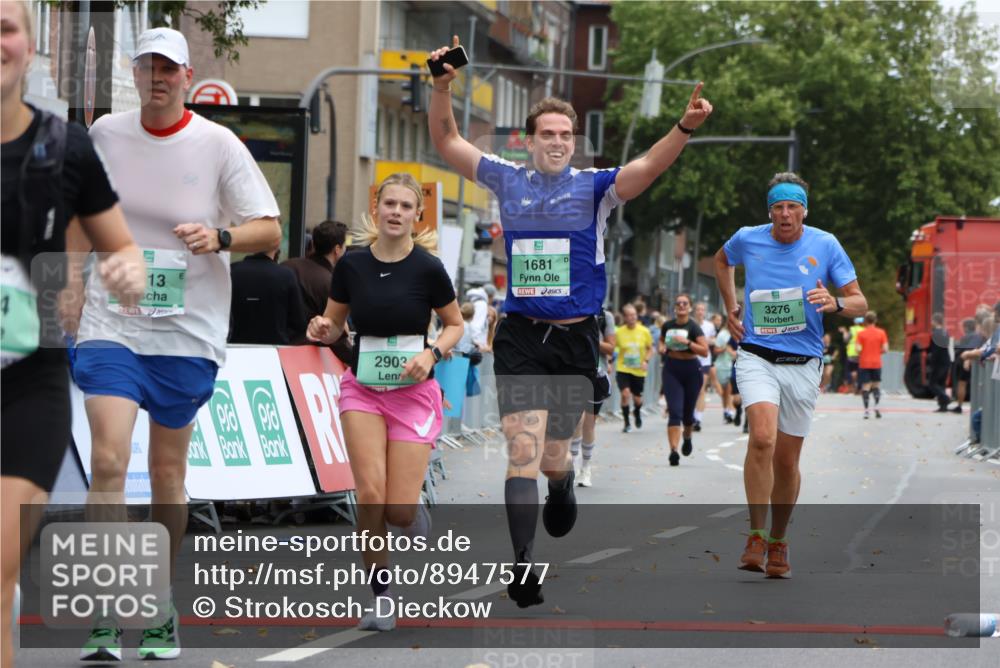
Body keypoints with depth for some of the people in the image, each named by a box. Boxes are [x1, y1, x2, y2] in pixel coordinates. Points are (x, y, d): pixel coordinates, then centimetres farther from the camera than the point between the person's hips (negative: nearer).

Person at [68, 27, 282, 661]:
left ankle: (162, 610, 25)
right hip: (111, 324, 1)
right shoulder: (105, 134, 4)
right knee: (108, 460, -15)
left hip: (187, 332, -1)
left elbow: (270, 230, -3)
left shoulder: (218, 144, -3)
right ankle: (107, 620, -13)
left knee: (168, 474, 8)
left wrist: (220, 237, -21)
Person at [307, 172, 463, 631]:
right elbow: (334, 324, 10)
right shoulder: (351, 265, -3)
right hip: (362, 390, 2)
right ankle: (381, 596, 0)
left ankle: (416, 515, 31)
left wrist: (432, 353, -15)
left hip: (413, 392, -2)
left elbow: (455, 324, 4)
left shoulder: (428, 268, -9)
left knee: (398, 511, -8)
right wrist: (323, 330, -12)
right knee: (370, 494, -16)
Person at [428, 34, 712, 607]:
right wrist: (442, 87, -8)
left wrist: (686, 128, -34)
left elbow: (648, 167, -16)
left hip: (576, 340, 0)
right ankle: (523, 567, -13)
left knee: (551, 458, 10)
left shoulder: (595, 187, 0)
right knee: (523, 453, -13)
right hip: (520, 339, 0)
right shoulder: (508, 180, 6)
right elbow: (448, 143, 7)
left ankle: (563, 481, 48)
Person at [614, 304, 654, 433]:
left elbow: (650, 349, 7)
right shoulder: (619, 332, -7)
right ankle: (626, 423, -3)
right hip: (623, 369, -1)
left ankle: (637, 412, 46)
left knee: (637, 399, 9)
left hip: (639, 371, 1)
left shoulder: (644, 331, -5)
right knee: (625, 393, -20)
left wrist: (646, 361, -9)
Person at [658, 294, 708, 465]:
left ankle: (687, 438, 44)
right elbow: (662, 339, 24)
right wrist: (662, 347, 2)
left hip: (691, 369, -1)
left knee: (687, 411, 12)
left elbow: (705, 350, -17)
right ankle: (674, 451, -17)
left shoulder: (693, 327, -10)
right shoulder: (668, 325, 2)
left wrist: (687, 342, -27)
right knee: (675, 411, -11)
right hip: (671, 369, 1)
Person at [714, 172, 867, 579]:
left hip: (803, 364, 1)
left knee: (787, 461, 6)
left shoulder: (825, 245, -1)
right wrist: (730, 307, 18)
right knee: (762, 439, -24)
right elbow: (721, 261, 27)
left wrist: (836, 303, -22)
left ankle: (778, 543, 24)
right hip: (757, 357, -1)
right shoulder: (747, 240, 2)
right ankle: (756, 538, -19)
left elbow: (860, 303, 0)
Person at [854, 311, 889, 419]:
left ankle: (866, 410, -6)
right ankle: (876, 405, -6)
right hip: (877, 363, 1)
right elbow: (885, 349, -4)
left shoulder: (861, 333, -5)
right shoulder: (881, 333, -1)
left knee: (865, 387, 0)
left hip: (864, 364, -1)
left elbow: (858, 349, -10)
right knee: (876, 385, 13)